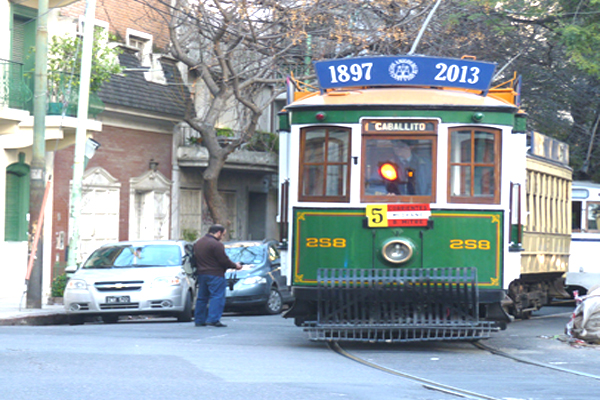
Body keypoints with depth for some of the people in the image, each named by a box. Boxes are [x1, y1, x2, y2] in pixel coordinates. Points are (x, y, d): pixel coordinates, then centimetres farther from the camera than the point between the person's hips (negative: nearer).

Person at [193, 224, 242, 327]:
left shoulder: (198, 242, 14)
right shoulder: (216, 244, -15)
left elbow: (196, 258, 20)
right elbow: (224, 261, -14)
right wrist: (235, 265, 1)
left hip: (201, 273, 9)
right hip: (215, 275, -9)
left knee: (202, 297, 13)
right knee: (217, 297, -8)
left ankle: (199, 320, 13)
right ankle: (213, 319, -17)